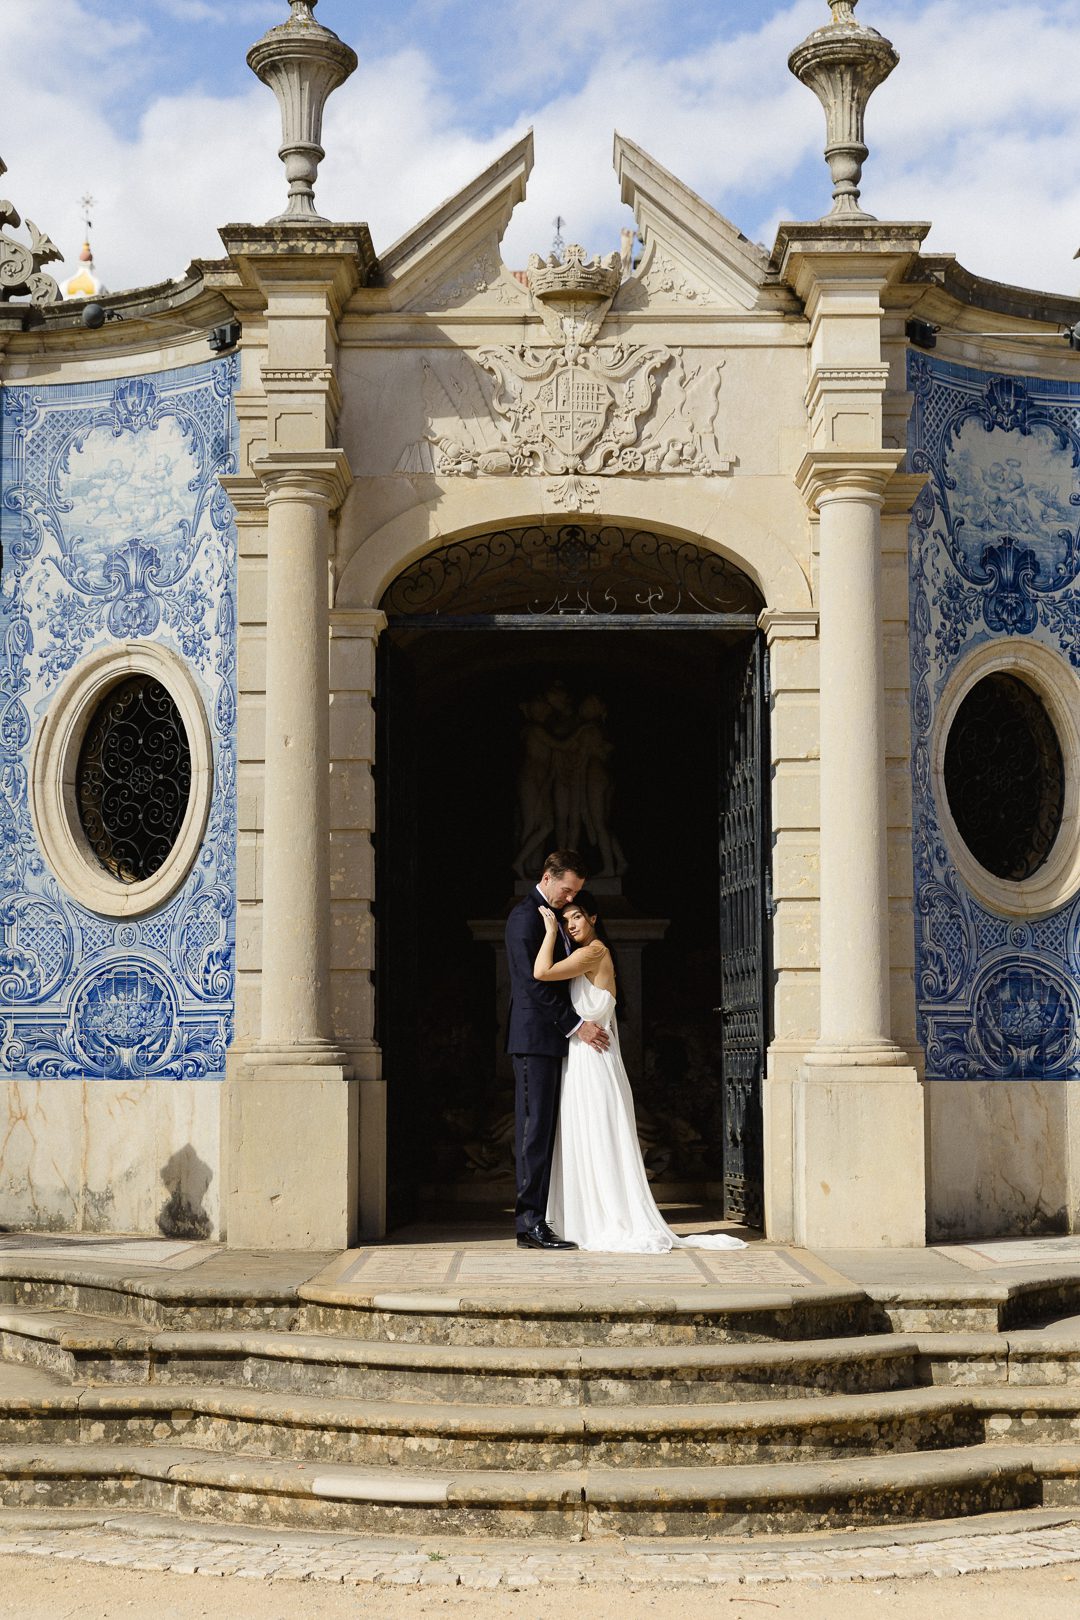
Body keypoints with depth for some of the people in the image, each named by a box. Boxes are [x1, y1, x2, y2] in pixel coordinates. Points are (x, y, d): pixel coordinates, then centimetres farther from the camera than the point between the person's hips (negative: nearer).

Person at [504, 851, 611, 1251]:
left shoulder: (550, 917, 20)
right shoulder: (525, 916, -11)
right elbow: (533, 982, -18)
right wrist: (576, 1024, -17)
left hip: (550, 1040, 10)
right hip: (534, 1037, -10)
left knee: (541, 1131, 7)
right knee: (535, 1128, -10)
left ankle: (533, 1221, 9)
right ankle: (530, 1223, -10)